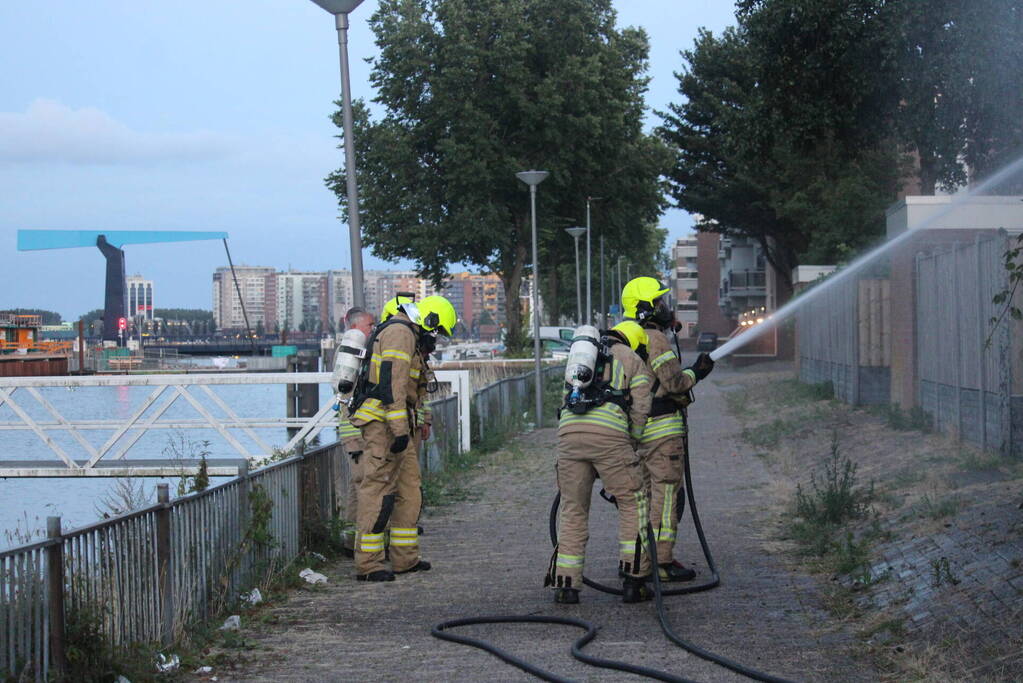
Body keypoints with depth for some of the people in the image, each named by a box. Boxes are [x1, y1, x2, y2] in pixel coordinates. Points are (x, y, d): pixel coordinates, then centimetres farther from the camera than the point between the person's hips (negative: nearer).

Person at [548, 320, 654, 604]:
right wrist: (632, 445, 22)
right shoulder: (633, 360, 19)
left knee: (572, 509, 12)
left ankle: (565, 584, 10)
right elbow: (640, 410, 10)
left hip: (568, 431, 4)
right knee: (633, 503, 9)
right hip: (608, 432, -4)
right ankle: (633, 581, 5)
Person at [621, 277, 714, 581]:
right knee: (665, 495, -5)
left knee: (646, 494, 15)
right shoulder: (655, 339, -15)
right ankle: (663, 561, -4)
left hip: (638, 430, 9)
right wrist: (697, 371, -2)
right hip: (663, 430, -9)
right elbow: (674, 383, -18)